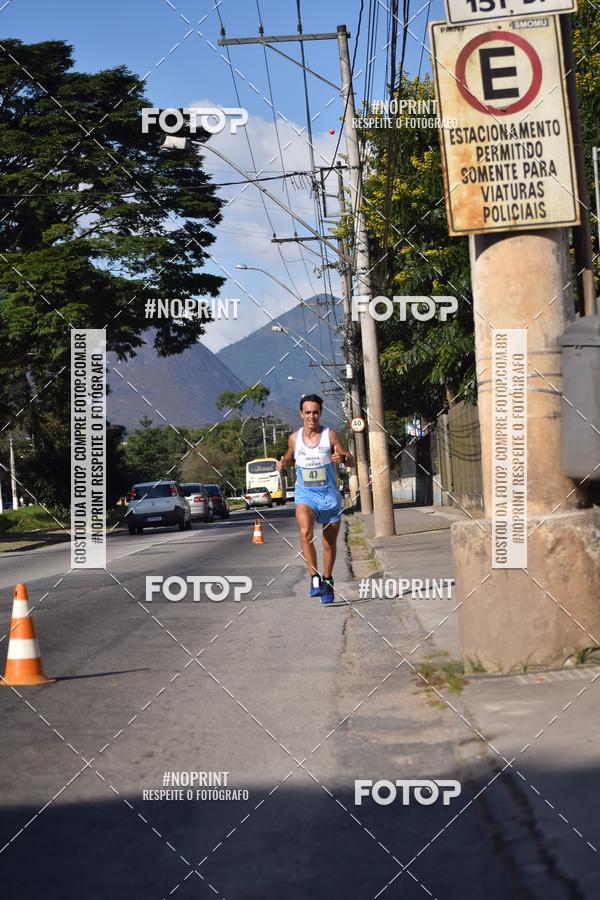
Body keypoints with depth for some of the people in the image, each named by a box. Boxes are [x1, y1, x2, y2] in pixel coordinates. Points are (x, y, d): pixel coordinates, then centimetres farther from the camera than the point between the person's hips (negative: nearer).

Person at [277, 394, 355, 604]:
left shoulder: (330, 435, -5)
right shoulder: (294, 438, 2)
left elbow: (352, 462, -4)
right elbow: (290, 458, 22)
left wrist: (342, 457, -26)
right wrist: (283, 463, -1)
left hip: (329, 494, 0)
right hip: (305, 494, 0)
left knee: (330, 542, 10)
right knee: (305, 532, -28)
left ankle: (327, 581, 31)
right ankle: (314, 578, -22)